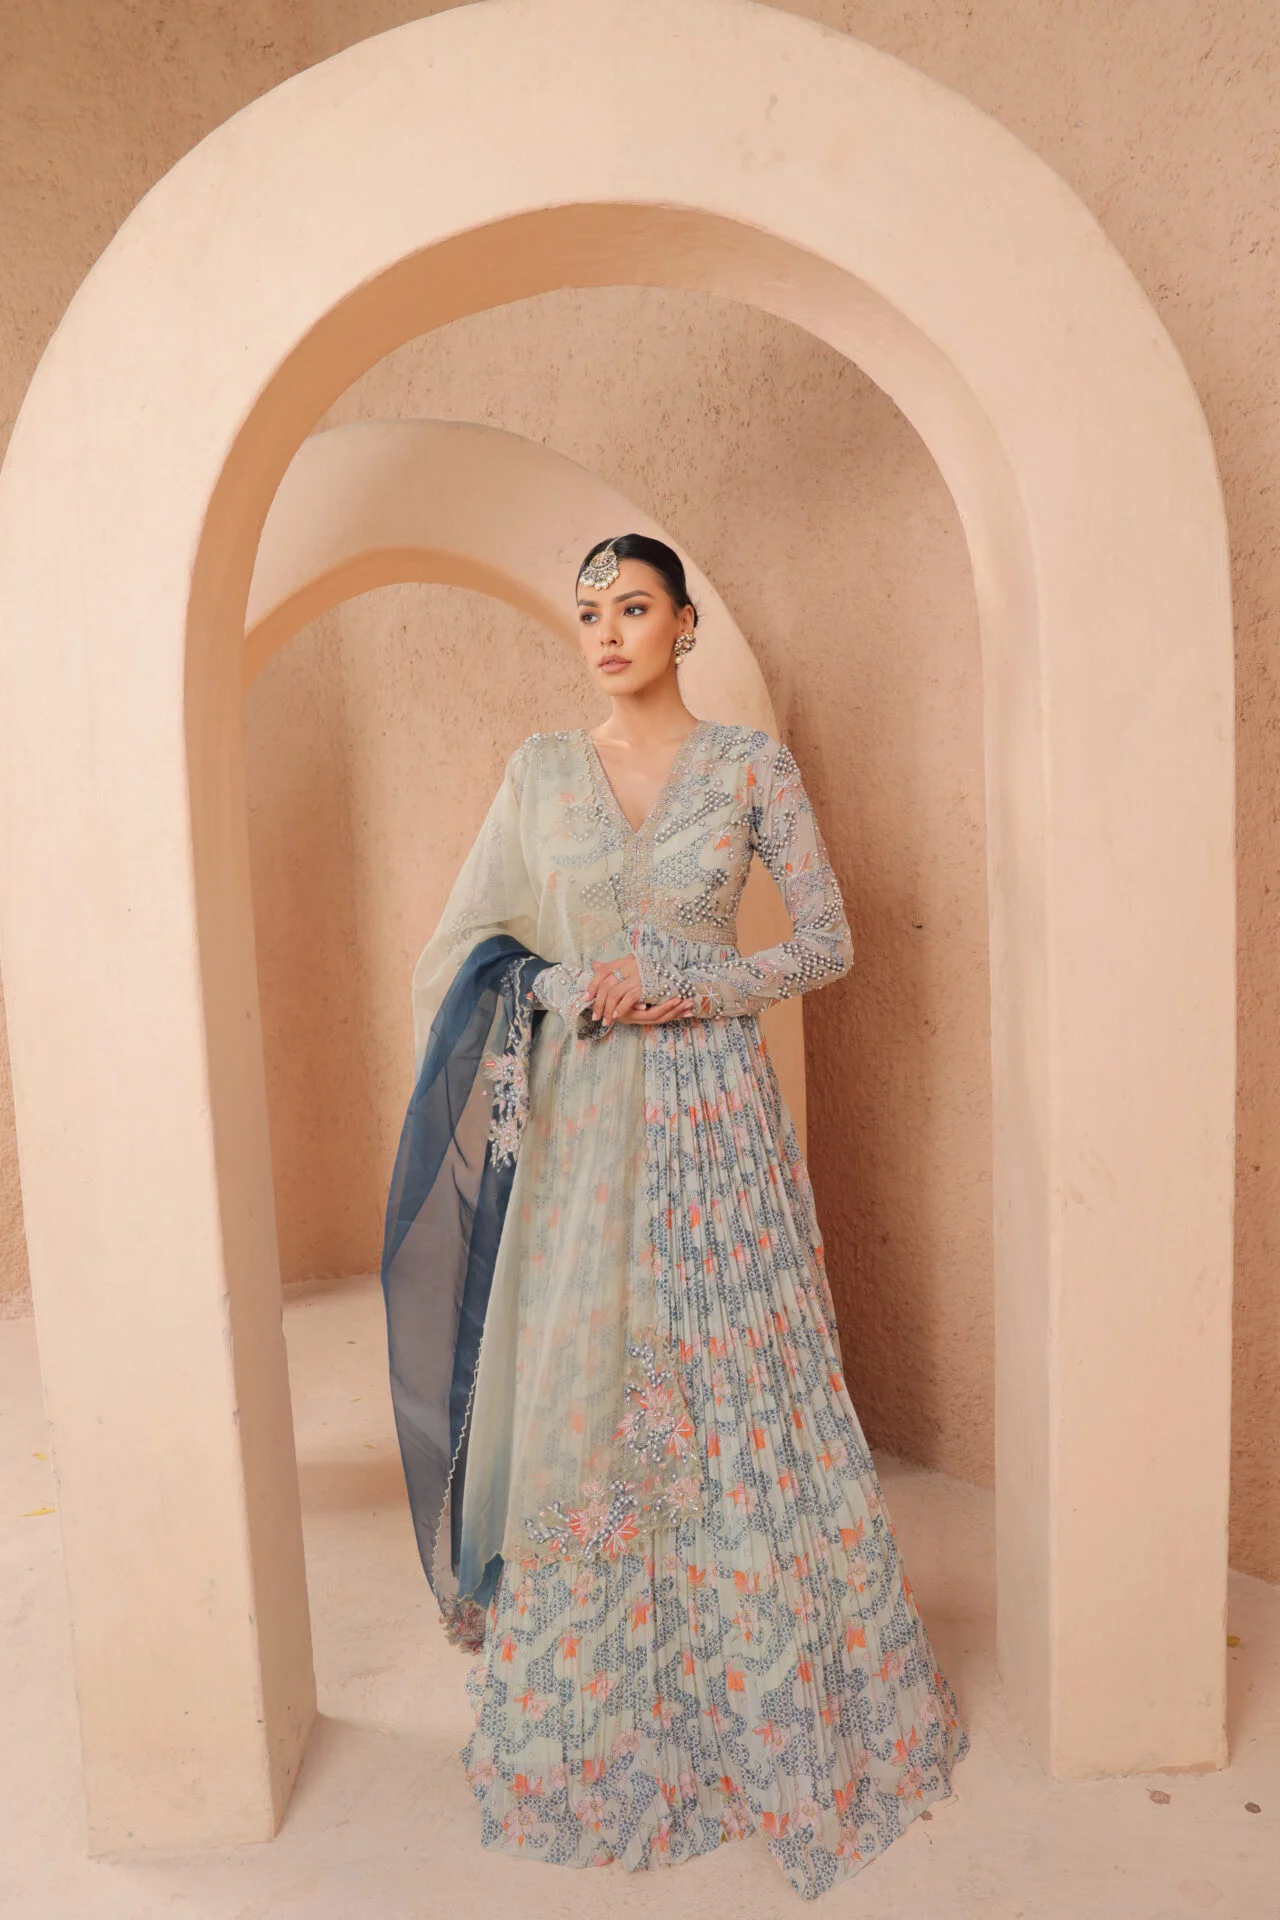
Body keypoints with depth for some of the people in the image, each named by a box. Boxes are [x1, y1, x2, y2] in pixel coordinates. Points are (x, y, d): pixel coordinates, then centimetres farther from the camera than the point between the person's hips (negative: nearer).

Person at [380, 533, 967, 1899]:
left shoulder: (752, 766, 2)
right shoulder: (540, 771, 7)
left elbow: (829, 942, 0)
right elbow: (461, 946, 7)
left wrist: (686, 990, -11)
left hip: (713, 1115, -1)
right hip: (574, 1123, 2)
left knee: (739, 1394, 5)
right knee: (579, 1399, 8)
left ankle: (770, 1696, 29)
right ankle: (593, 1711, 29)